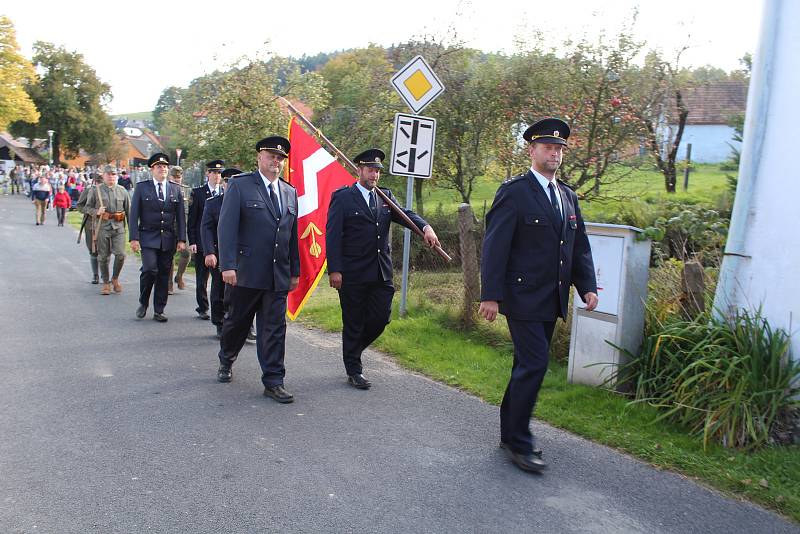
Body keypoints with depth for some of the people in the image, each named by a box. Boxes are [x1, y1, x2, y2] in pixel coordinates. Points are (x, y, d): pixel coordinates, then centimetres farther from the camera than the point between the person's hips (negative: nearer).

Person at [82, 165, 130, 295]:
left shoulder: (122, 190, 9)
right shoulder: (96, 190, 5)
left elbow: (129, 210, 11)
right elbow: (87, 207, 9)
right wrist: (96, 211, -12)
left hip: (118, 227, 1)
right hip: (102, 227, 0)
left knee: (120, 254, -12)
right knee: (103, 257, 5)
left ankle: (115, 278, 12)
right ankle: (106, 283, 18)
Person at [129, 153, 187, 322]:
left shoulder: (176, 189, 9)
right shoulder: (142, 187, 3)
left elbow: (181, 216, 7)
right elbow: (134, 214, 0)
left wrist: (181, 239, 0)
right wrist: (134, 238, -8)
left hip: (168, 239, 3)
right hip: (148, 238, -2)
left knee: (164, 274, 4)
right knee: (150, 269, -16)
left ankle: (159, 311, 14)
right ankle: (143, 303, 8)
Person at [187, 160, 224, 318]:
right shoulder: (198, 192, 3)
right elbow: (191, 219, 1)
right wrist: (192, 241, -5)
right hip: (202, 242, -1)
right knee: (202, 277, 6)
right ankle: (203, 308, 18)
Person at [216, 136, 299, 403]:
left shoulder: (290, 193, 13)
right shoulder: (240, 186, -2)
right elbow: (226, 227, -9)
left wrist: (295, 271, 14)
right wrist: (228, 265, -17)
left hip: (278, 276, 4)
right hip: (246, 272, -3)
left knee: (274, 329, 2)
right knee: (237, 321, 13)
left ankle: (273, 381, 8)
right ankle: (226, 361, 39)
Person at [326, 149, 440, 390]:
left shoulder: (385, 196, 13)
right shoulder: (342, 198, -3)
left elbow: (406, 214, -2)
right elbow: (333, 235, -9)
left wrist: (426, 227, -23)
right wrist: (334, 270, -16)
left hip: (381, 273, 5)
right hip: (352, 275, -5)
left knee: (381, 319, 7)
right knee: (353, 323, 6)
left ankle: (352, 351, 34)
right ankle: (354, 370, 21)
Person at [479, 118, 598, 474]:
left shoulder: (568, 196, 15)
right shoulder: (513, 192, -8)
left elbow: (580, 245, 17)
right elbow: (495, 246, -13)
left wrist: (587, 286, 5)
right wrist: (490, 295, -18)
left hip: (551, 300, 8)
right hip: (523, 297, -7)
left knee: (528, 366, 14)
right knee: (534, 365, -9)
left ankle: (510, 434, 26)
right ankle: (518, 443, 4)